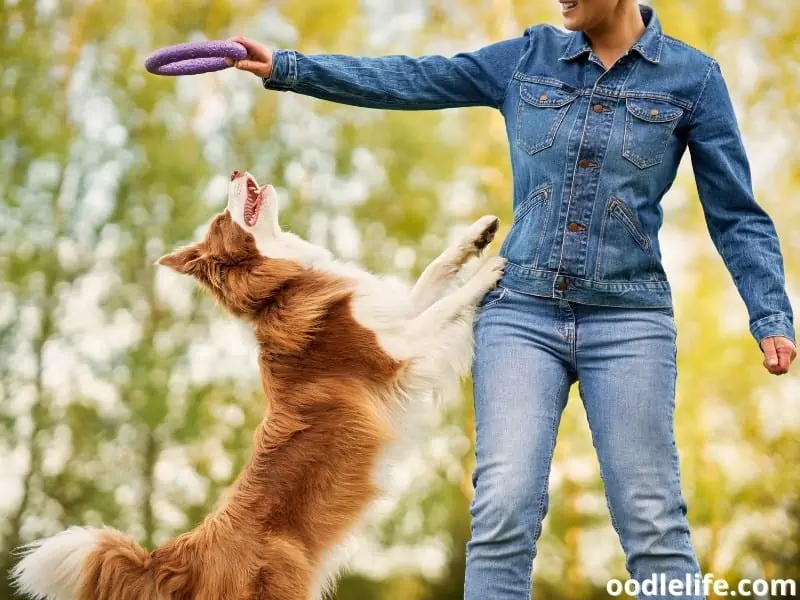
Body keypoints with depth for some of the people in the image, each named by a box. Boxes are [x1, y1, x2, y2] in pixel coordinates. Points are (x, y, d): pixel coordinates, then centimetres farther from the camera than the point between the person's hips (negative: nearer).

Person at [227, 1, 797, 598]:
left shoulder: (693, 76, 2)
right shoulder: (529, 57, 8)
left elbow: (736, 214, 3)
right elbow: (412, 80, 7)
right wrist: (287, 68, 2)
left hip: (628, 321, -1)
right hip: (520, 312, 2)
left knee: (653, 522, -2)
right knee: (504, 509, -9)